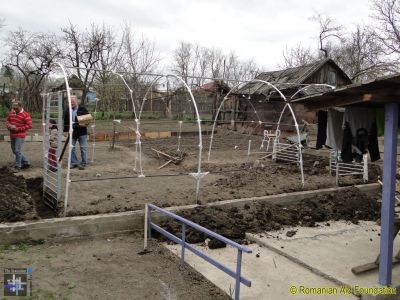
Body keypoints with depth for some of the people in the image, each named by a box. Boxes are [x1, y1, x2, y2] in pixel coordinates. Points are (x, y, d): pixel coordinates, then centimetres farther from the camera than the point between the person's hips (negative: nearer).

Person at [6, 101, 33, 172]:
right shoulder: (11, 113, 8)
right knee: (14, 151, 14)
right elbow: (7, 121, 19)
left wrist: (18, 129, -18)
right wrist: (9, 126, -4)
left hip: (20, 136, -8)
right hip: (12, 136, 8)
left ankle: (18, 167, 5)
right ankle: (25, 162, 28)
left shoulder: (25, 115, -13)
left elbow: (29, 125, -16)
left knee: (17, 151, -8)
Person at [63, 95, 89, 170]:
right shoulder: (68, 110, 8)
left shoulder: (82, 109, -3)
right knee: (72, 148, 6)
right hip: (72, 132, 4)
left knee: (83, 148, 1)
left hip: (82, 132, -3)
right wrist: (65, 130, 8)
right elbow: (65, 121, 12)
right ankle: (74, 163, 16)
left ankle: (83, 164, 9)